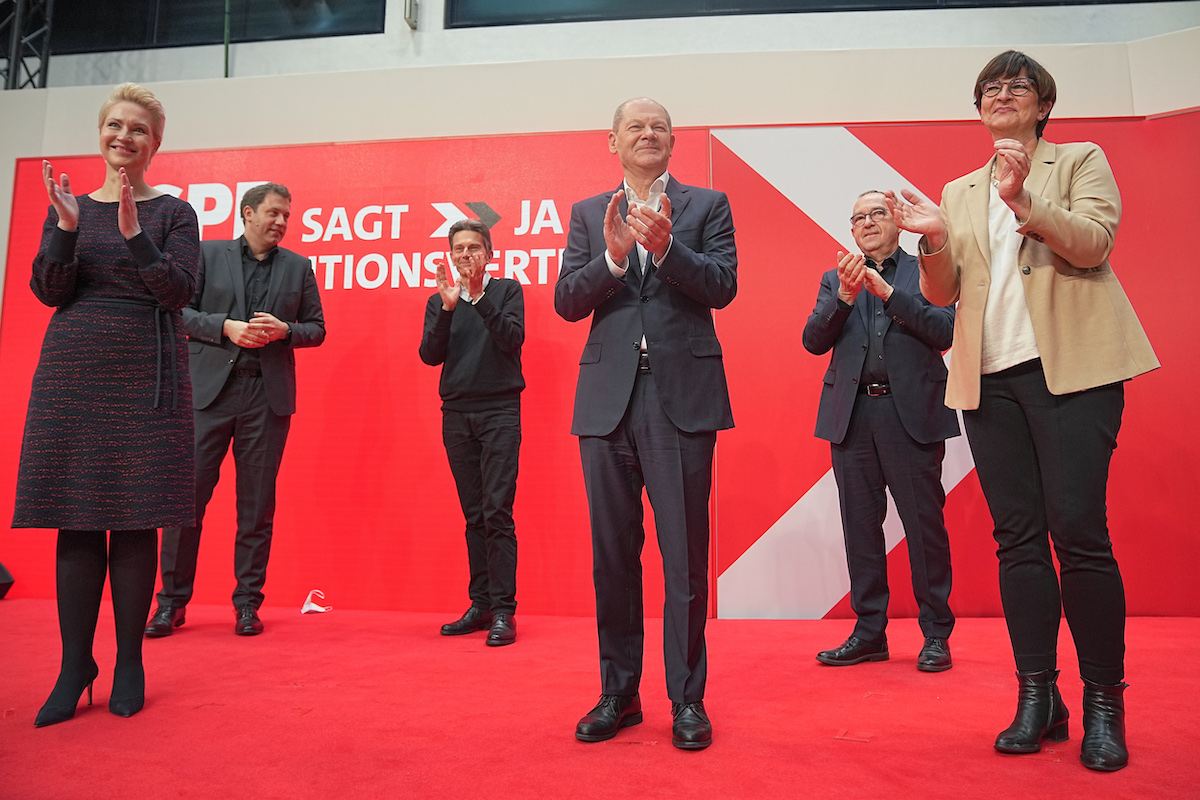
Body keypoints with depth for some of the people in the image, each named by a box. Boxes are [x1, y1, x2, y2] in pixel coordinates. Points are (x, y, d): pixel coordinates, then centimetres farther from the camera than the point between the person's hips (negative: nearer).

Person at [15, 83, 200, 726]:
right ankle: (75, 666, 13)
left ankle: (129, 663, 12)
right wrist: (66, 228, -10)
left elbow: (178, 292, -6)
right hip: (72, 373, 3)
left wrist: (133, 233, -17)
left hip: (145, 380, -2)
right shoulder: (69, 206, 14)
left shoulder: (172, 213, 7)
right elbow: (49, 292, 4)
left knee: (135, 523, 0)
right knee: (75, 523, 2)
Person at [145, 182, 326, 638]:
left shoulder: (298, 266, 13)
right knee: (188, 493, -1)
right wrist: (225, 326, -10)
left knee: (258, 504, 4)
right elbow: (179, 310, 5)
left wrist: (284, 330, -7)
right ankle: (172, 601, 14)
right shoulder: (207, 254, 9)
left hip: (268, 395, 1)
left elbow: (317, 328, 13)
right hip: (210, 389, -1)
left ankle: (248, 603, 14)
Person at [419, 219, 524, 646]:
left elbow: (513, 338, -9)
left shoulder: (507, 290, 7)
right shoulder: (438, 301, 14)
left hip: (499, 410, -3)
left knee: (497, 510, -10)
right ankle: (481, 604, 14)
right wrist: (448, 308, -10)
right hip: (456, 414, 4)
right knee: (473, 515, 7)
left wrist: (478, 298, -16)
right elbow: (430, 355, 2)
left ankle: (504, 610, -6)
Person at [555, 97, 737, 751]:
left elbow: (722, 287, -3)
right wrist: (614, 255, -12)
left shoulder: (708, 205, 10)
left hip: (682, 395, -2)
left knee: (684, 553, 1)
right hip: (608, 396, 3)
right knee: (612, 554, 9)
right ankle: (618, 693, 24)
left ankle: (688, 699, 16)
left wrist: (665, 247, -18)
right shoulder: (589, 214, 16)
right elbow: (566, 302, 4)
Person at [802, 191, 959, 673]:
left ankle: (936, 634, 14)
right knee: (860, 527, 7)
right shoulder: (836, 280, 16)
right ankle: (869, 632, 19)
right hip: (852, 416, 3)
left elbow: (946, 332, -5)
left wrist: (888, 292, -11)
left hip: (912, 414, -2)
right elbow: (814, 341, 5)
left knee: (925, 526, -1)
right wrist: (845, 296, -11)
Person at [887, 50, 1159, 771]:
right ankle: (1038, 698, 10)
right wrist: (935, 240, -7)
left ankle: (1104, 702, 5)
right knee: (1017, 535, 2)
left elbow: (1093, 242, -4)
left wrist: (1022, 198, -16)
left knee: (1078, 529, -10)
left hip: (1070, 366, -3)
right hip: (990, 376, 3)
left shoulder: (1082, 161, 13)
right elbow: (944, 291, 12)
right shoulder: (959, 193, 21)